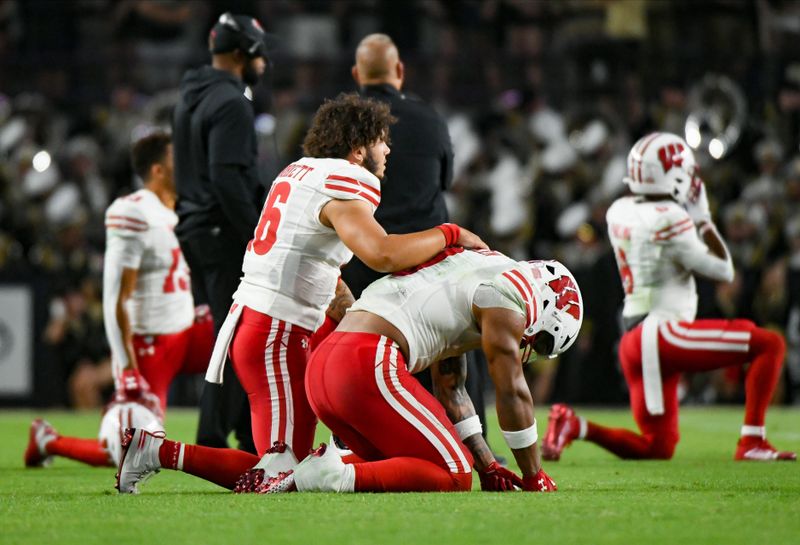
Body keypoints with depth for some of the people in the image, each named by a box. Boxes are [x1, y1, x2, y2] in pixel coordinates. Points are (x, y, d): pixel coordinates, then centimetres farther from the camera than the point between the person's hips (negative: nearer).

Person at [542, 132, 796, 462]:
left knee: (658, 448, 14)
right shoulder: (668, 219, -12)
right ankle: (752, 442, -8)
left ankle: (574, 425, -1)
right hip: (662, 334, -8)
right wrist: (703, 217, 3)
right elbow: (723, 272, -5)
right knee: (770, 345, -4)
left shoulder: (618, 212, 12)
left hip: (634, 339, 8)